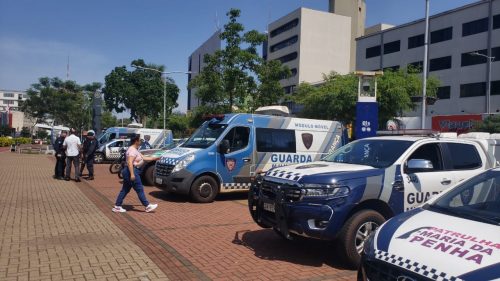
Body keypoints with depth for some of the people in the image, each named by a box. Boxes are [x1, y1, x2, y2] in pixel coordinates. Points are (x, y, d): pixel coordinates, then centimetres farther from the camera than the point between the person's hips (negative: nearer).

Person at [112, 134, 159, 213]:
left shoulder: (135, 150, 17)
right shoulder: (132, 150, -16)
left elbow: (143, 158, 22)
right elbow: (130, 162, -26)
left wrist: (154, 158, 21)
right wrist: (132, 174, -30)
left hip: (132, 171, 11)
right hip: (132, 171, -11)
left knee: (125, 190, 13)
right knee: (140, 189, -3)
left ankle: (117, 207, 17)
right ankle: (147, 206, 4)